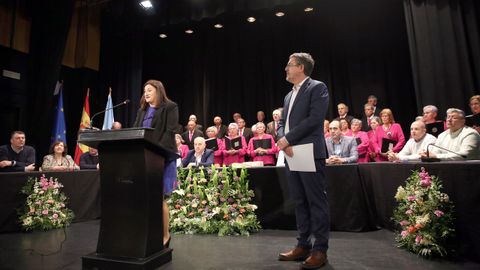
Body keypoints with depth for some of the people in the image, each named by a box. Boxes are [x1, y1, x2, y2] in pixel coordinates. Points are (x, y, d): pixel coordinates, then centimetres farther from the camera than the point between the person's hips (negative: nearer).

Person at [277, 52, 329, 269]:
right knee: (300, 202, 12)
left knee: (316, 202, 0)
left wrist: (288, 139, -13)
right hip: (291, 155, 8)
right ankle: (303, 245, 23)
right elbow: (282, 122, 16)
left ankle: (320, 249, 11)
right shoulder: (289, 96, 22)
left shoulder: (317, 87, -1)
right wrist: (284, 142, -4)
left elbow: (314, 118, -14)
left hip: (310, 154, -7)